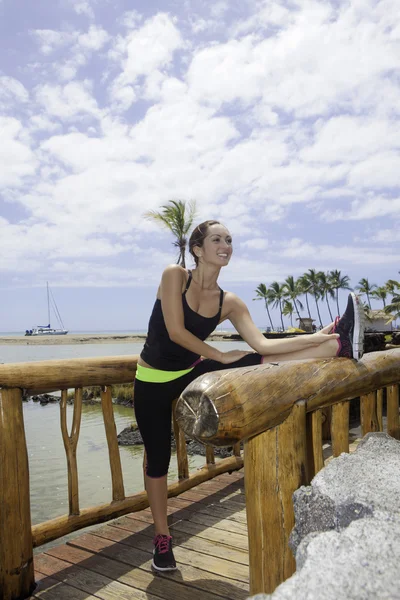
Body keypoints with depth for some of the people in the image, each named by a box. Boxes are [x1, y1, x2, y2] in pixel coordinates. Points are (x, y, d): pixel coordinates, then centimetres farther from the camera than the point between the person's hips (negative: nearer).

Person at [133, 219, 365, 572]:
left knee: (258, 364, -16)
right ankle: (162, 538, 24)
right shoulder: (174, 276, -14)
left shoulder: (229, 303, -4)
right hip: (154, 381, -3)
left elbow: (261, 344, -16)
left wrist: (323, 334, -23)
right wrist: (219, 355, -16)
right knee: (157, 458, 4)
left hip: (190, 373, 3)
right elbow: (175, 331, -23)